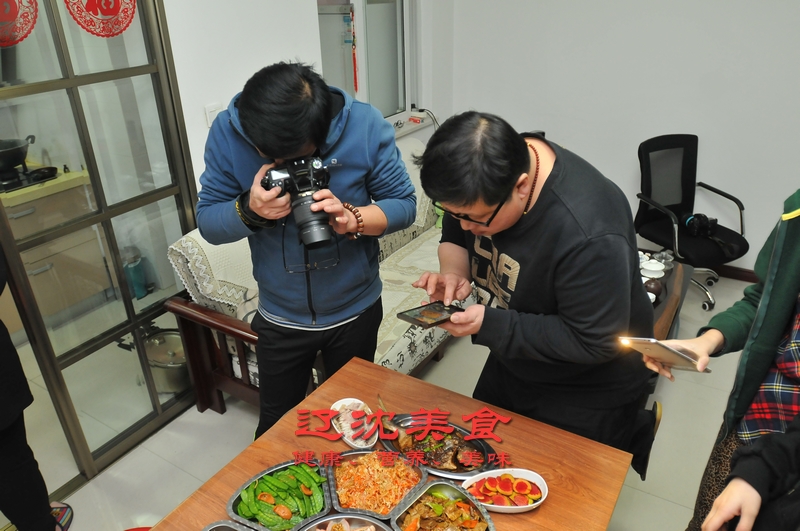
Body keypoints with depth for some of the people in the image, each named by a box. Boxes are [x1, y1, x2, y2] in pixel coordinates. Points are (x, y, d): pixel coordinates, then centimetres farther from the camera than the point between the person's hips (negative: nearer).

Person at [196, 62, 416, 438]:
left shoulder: (366, 125, -21)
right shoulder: (226, 133, -17)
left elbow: (404, 205, -13)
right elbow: (207, 222, -11)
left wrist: (352, 219, -33)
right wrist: (249, 210, -33)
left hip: (355, 311, 0)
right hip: (280, 318, 1)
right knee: (277, 427, 21)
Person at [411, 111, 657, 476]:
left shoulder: (590, 235, -39)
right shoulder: (483, 176, -17)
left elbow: (594, 342, -29)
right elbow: (454, 236, 1)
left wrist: (490, 325, -33)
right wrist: (453, 272, -21)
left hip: (585, 394, -7)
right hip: (512, 361, 7)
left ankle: (632, 431, 33)